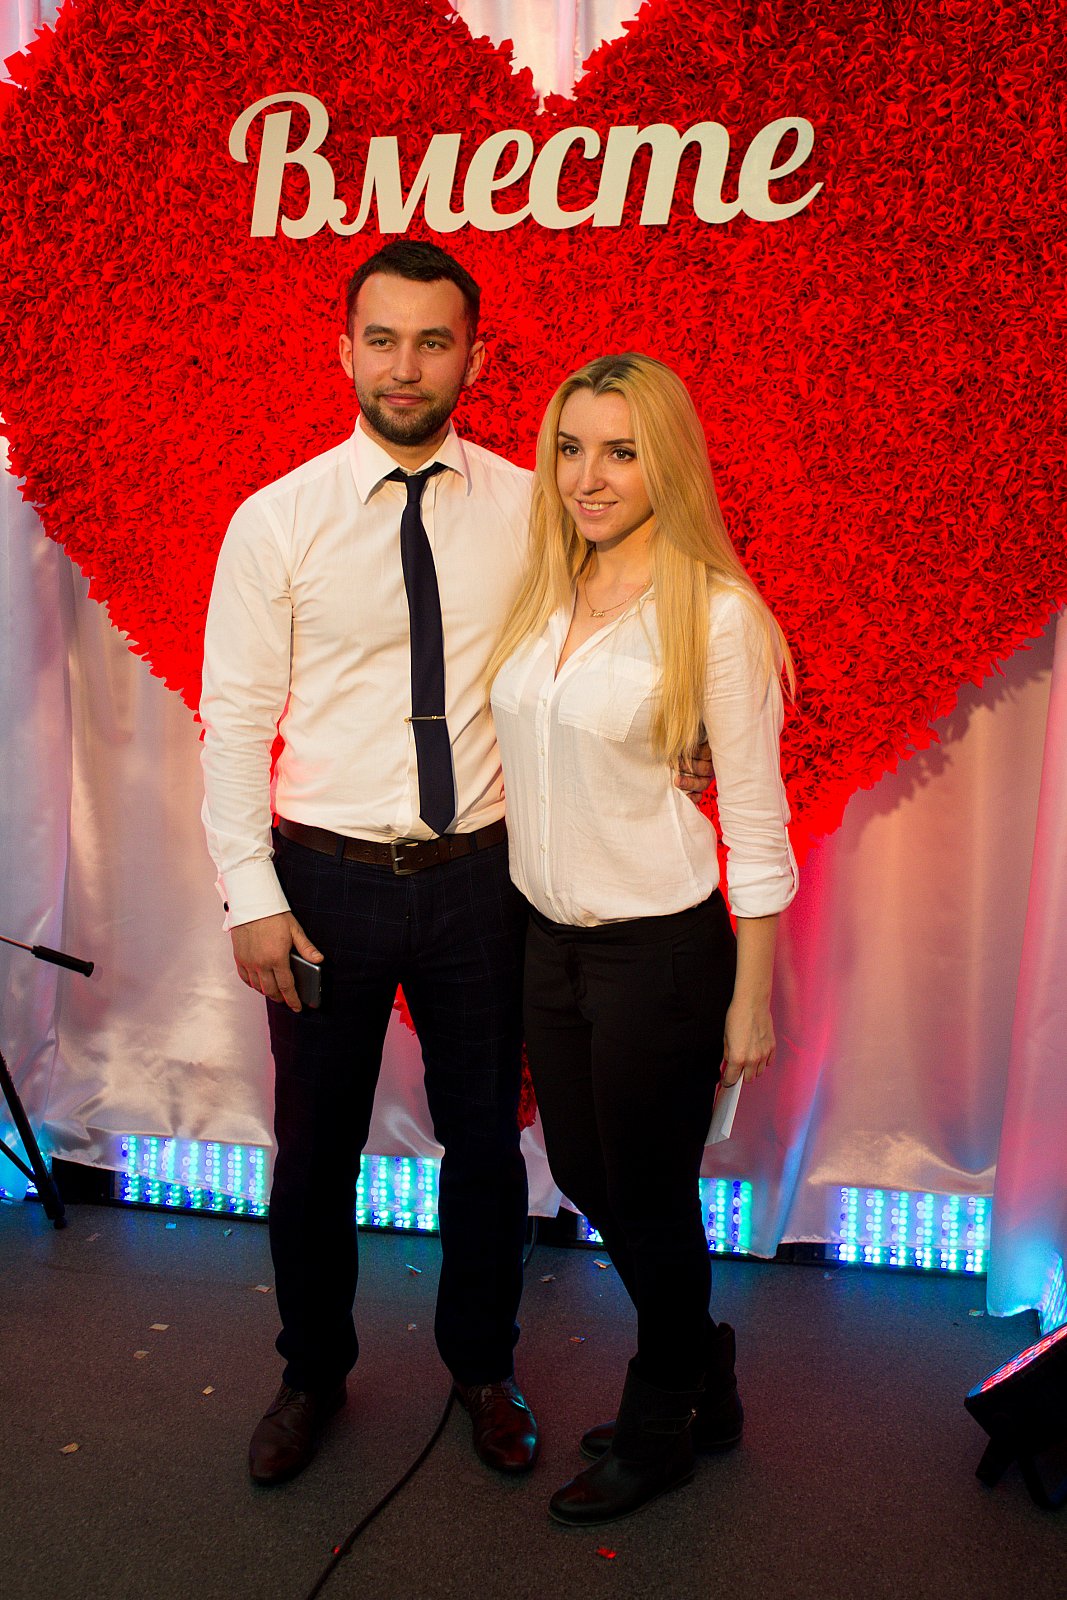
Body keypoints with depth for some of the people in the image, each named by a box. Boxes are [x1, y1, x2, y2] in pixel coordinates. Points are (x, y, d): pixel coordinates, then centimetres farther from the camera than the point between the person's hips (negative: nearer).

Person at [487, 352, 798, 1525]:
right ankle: (703, 1373, 45)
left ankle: (659, 1435, 37)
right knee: (583, 1176, 19)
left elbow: (756, 821, -12)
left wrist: (751, 999, -10)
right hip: (550, 937, 7)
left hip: (660, 947, -6)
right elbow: (533, 760, 10)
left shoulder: (716, 615, -14)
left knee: (648, 1197, 10)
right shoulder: (543, 595, 4)